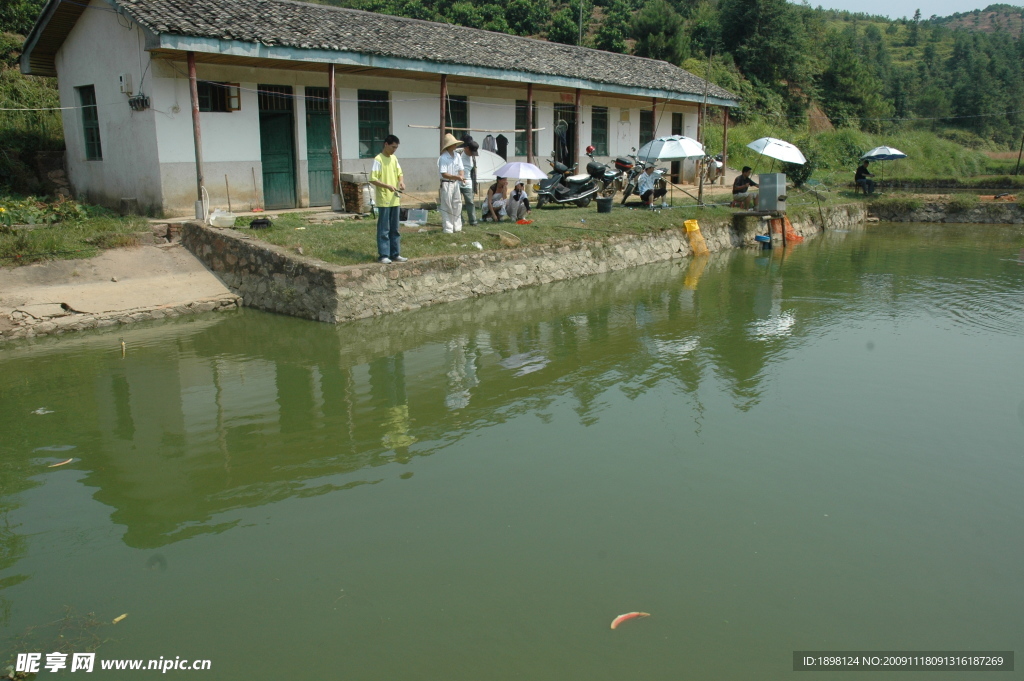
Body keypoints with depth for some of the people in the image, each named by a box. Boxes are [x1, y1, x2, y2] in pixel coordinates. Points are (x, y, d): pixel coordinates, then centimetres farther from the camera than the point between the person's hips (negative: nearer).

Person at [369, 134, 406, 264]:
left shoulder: (394, 158, 11)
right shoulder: (378, 159, -10)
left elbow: (399, 173, 17)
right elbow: (372, 179, -15)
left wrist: (401, 181, -6)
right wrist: (388, 186, -24)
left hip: (395, 200, 7)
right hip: (383, 200, -7)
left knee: (394, 229, 11)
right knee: (384, 229, -3)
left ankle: (395, 254, 18)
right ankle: (383, 255, 1)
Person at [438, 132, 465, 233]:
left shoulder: (457, 156, 6)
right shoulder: (443, 158, -13)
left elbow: (461, 170, 7)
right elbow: (444, 174, -18)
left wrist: (461, 176, -16)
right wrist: (457, 177, -26)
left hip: (456, 183, 7)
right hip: (446, 184, -7)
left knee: (457, 206, 10)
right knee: (447, 207, -2)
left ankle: (457, 227, 19)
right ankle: (448, 228, 3)